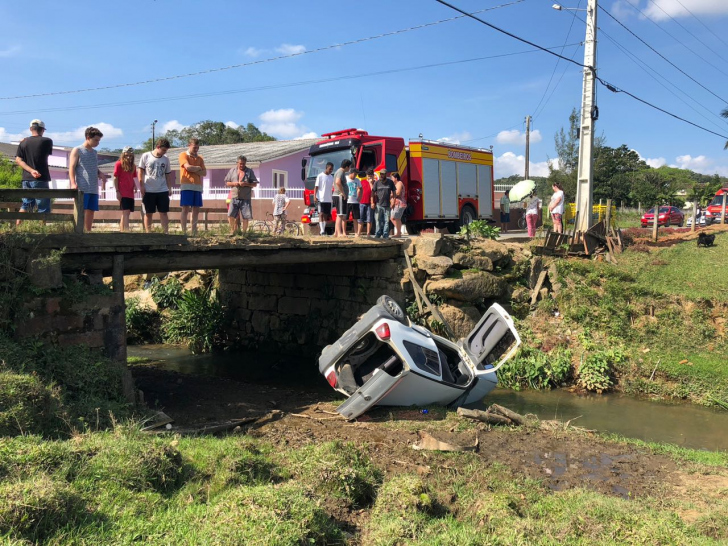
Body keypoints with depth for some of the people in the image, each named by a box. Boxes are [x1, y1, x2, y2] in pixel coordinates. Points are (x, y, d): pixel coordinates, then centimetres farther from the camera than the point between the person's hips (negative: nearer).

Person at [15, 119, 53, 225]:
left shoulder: (23, 143, 7)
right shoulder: (47, 141, -4)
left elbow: (18, 160, -2)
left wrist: (31, 170, -11)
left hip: (26, 179, 5)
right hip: (41, 180, -5)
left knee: (25, 205, 15)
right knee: (43, 208, -1)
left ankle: (17, 227, 12)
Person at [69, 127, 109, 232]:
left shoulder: (94, 153, 20)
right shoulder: (77, 150, 1)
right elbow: (71, 168, -5)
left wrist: (100, 174, 3)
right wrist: (73, 183, -19)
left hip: (93, 188, 6)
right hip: (82, 188, -6)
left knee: (90, 211, 5)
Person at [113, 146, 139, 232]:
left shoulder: (133, 166, 14)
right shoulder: (119, 164, -3)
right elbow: (115, 178, -5)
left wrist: (134, 185, 2)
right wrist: (117, 191, -11)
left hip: (130, 193, 7)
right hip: (123, 193, -7)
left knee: (126, 213, 10)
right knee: (126, 212, -16)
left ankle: (121, 230, 18)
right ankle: (126, 231, -22)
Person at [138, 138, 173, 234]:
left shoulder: (166, 159, 7)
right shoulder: (146, 156, -2)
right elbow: (141, 171, 1)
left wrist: (169, 188, 7)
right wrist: (141, 186, -5)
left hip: (162, 190, 2)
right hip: (148, 190, -2)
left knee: (164, 212, 0)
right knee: (148, 213, 4)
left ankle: (166, 232, 1)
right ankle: (148, 233, 10)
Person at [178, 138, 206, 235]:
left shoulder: (200, 158, 17)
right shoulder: (183, 155, 2)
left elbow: (204, 172, 8)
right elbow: (188, 167, -15)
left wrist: (193, 170, -7)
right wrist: (198, 168, 2)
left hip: (198, 186, 6)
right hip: (186, 186, -5)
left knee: (196, 209, 5)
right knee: (185, 209, -8)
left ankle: (194, 231, 11)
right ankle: (184, 231, -9)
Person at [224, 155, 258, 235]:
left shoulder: (250, 171, 7)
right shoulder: (232, 170, 11)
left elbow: (255, 184, 4)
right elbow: (226, 183, 12)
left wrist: (246, 184, -13)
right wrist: (233, 184, -9)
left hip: (245, 198, -1)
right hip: (234, 197, 1)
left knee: (246, 217, -2)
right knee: (230, 215, -8)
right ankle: (233, 230, 10)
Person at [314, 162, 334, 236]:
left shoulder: (331, 177, 14)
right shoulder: (320, 176, -4)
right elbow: (316, 187, -5)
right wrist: (315, 196, -13)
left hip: (328, 199, 6)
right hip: (321, 199, -6)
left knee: (326, 215, 8)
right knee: (321, 214, -8)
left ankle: (324, 230, 15)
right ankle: (322, 231, -12)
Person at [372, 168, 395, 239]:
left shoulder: (390, 182, 4)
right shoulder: (377, 182, 2)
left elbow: (393, 193, 10)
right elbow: (373, 193, 5)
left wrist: (393, 202, 2)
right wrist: (372, 202, -2)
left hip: (387, 205, 0)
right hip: (378, 205, 0)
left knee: (386, 221, 2)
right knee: (378, 220, 1)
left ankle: (385, 235, 7)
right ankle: (378, 234, 8)